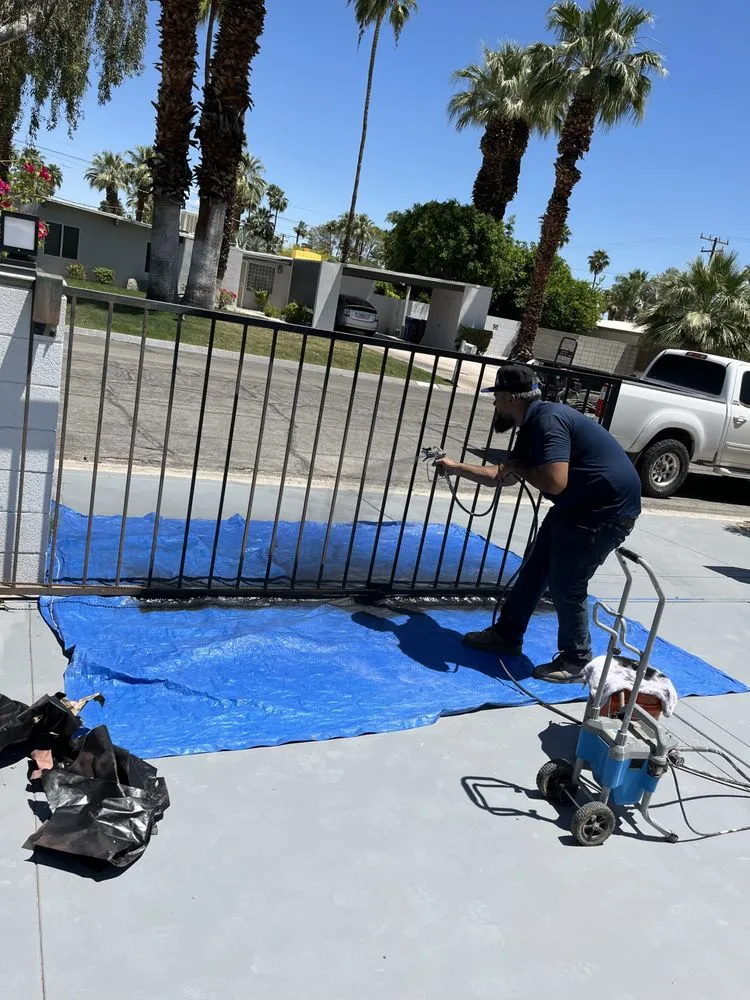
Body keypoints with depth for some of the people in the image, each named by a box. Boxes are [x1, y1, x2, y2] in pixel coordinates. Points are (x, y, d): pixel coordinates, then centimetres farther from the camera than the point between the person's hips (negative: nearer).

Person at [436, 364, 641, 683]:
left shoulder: (547, 420, -24)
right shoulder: (532, 426, 8)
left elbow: (554, 482, -36)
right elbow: (500, 477, 17)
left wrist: (518, 467, -18)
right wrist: (456, 468, 22)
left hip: (608, 510, -10)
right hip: (578, 505, 10)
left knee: (565, 584, -2)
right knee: (535, 569, 14)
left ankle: (576, 659, 17)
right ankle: (506, 634, 27)